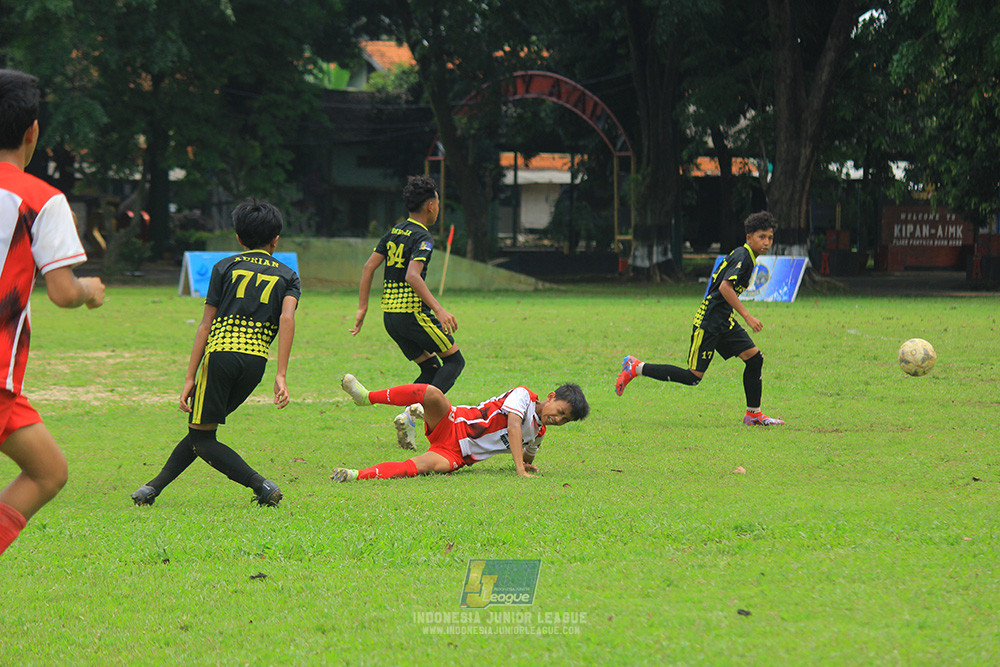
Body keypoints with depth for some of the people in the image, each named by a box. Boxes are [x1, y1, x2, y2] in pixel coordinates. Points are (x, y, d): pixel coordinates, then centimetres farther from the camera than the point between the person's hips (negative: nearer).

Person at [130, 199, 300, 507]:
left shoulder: (225, 267, 14)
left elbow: (206, 325, 8)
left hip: (220, 354, -3)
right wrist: (281, 375, -10)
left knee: (202, 438, 2)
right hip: (256, 360, 3)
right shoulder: (288, 276, 16)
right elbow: (287, 318, -3)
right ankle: (155, 487, 12)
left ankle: (262, 486, -12)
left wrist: (190, 378, 7)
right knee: (201, 429, 18)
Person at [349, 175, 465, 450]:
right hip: (413, 313, -8)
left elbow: (369, 267, 11)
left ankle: (407, 419, 1)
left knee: (431, 368, 17)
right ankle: (417, 410, -16)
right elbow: (412, 276, -25)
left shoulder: (393, 232, 13)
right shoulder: (423, 237, -11)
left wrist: (362, 308, 13)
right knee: (454, 360, 3)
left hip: (390, 314, 8)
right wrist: (439, 309, -29)